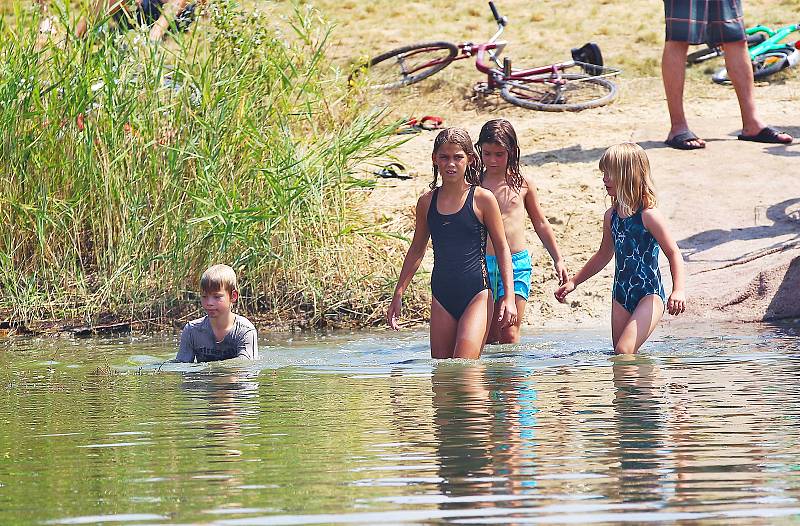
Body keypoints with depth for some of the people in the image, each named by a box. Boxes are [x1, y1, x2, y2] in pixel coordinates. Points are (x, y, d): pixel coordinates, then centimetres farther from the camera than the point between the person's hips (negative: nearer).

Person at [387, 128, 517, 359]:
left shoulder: (482, 199, -3)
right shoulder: (427, 202, 8)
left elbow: (502, 248, 1)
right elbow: (416, 250, 19)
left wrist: (509, 297, -5)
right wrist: (398, 294, 18)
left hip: (476, 294, -5)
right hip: (442, 296, 5)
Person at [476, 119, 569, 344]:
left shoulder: (523, 183, 6)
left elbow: (540, 224, 17)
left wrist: (558, 260, 17)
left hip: (517, 263, 0)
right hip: (481, 263, 1)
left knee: (509, 335, -8)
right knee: (488, 337, 3)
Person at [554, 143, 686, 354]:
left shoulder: (648, 216, -13)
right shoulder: (611, 216, 9)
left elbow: (673, 253, -12)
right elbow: (604, 255, 24)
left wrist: (678, 290, -26)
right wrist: (573, 282, 28)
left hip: (649, 296, -8)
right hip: (621, 297, 8)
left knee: (624, 352, -21)